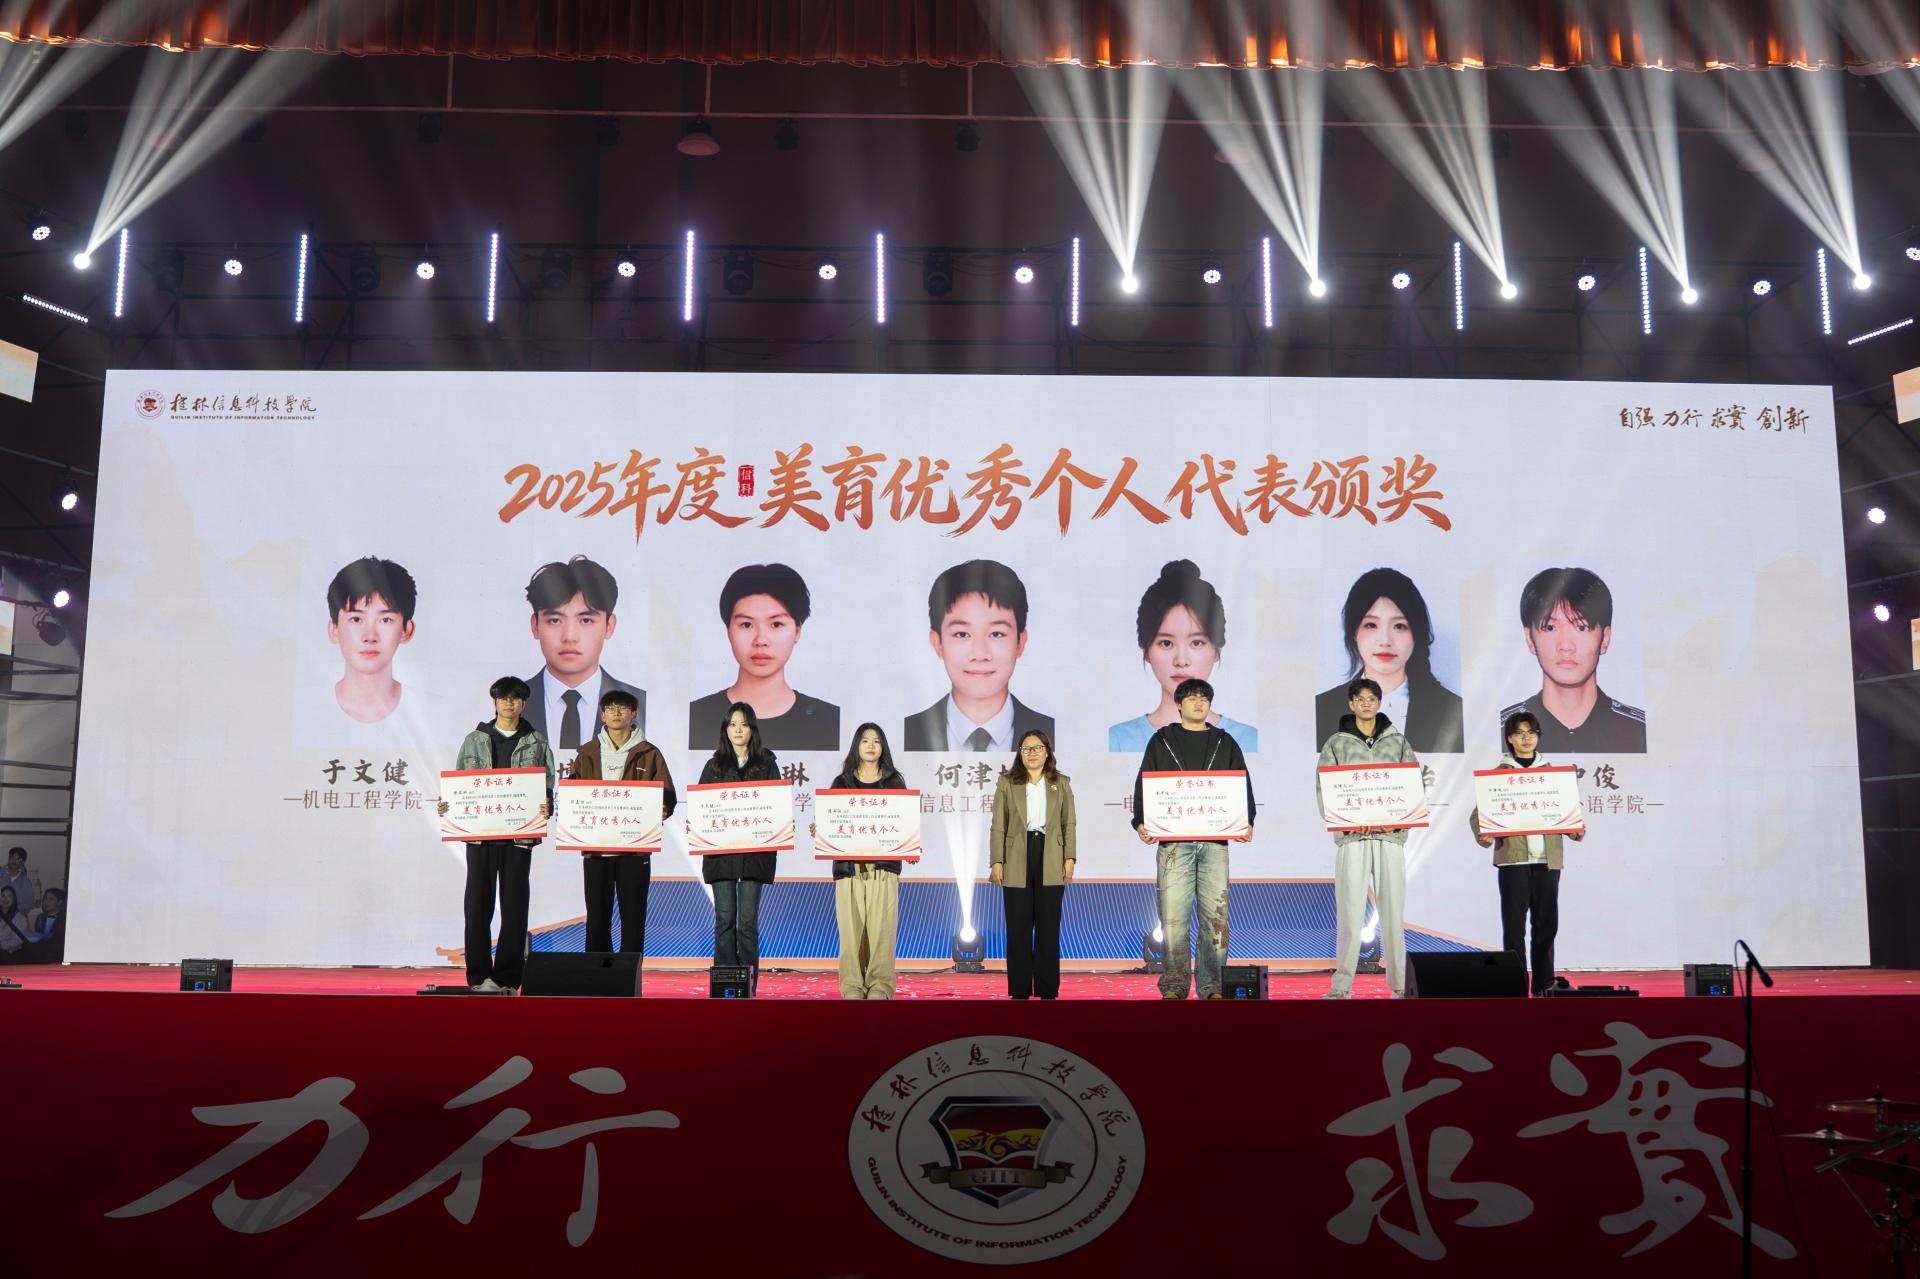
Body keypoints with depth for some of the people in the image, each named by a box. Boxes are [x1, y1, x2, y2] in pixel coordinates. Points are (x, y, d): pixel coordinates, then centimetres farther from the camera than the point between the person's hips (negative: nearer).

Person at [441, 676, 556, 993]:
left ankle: (507, 976, 7)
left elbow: (548, 786, 5)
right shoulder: (474, 740, 10)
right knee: (478, 904, 0)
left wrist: (547, 806, -15)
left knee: (514, 906, 1)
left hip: (520, 833, 0)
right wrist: (447, 805, -9)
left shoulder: (536, 742, 9)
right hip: (479, 831, 1)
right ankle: (479, 975, 7)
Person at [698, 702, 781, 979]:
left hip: (755, 849, -1)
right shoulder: (715, 765, 12)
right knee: (724, 918, 0)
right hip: (720, 849, 1)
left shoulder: (767, 764, 9)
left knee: (748, 919, -1)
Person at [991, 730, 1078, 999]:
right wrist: (997, 861, -5)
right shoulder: (1006, 783, 6)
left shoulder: (1062, 784, 10)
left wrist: (1069, 858, -3)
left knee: (1049, 929, 4)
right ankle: (1019, 990, 8)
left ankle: (1048, 990, 10)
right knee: (1018, 929, 2)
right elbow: (998, 826, 2)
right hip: (1017, 863, -1)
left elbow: (1069, 825, 7)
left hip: (1050, 862, 1)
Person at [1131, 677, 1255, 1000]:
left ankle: (1211, 986, 5)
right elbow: (1143, 785, 7)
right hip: (1173, 841, -1)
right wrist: (1140, 822, -7)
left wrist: (1247, 822, -4)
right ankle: (1174, 986, 1)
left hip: (1215, 842, 1)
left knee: (1215, 914, -1)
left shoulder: (1225, 743, 16)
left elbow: (1243, 785, 12)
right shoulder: (1161, 742, 12)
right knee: (1174, 915, -5)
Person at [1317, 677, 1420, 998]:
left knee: (1392, 909, 2)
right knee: (1349, 910, -5)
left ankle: (1400, 984, 8)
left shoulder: (1397, 741, 12)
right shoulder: (1337, 743, 7)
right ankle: (1342, 985, -3)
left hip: (1390, 834, 2)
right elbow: (1323, 787, 1)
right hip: (1351, 834, -1)